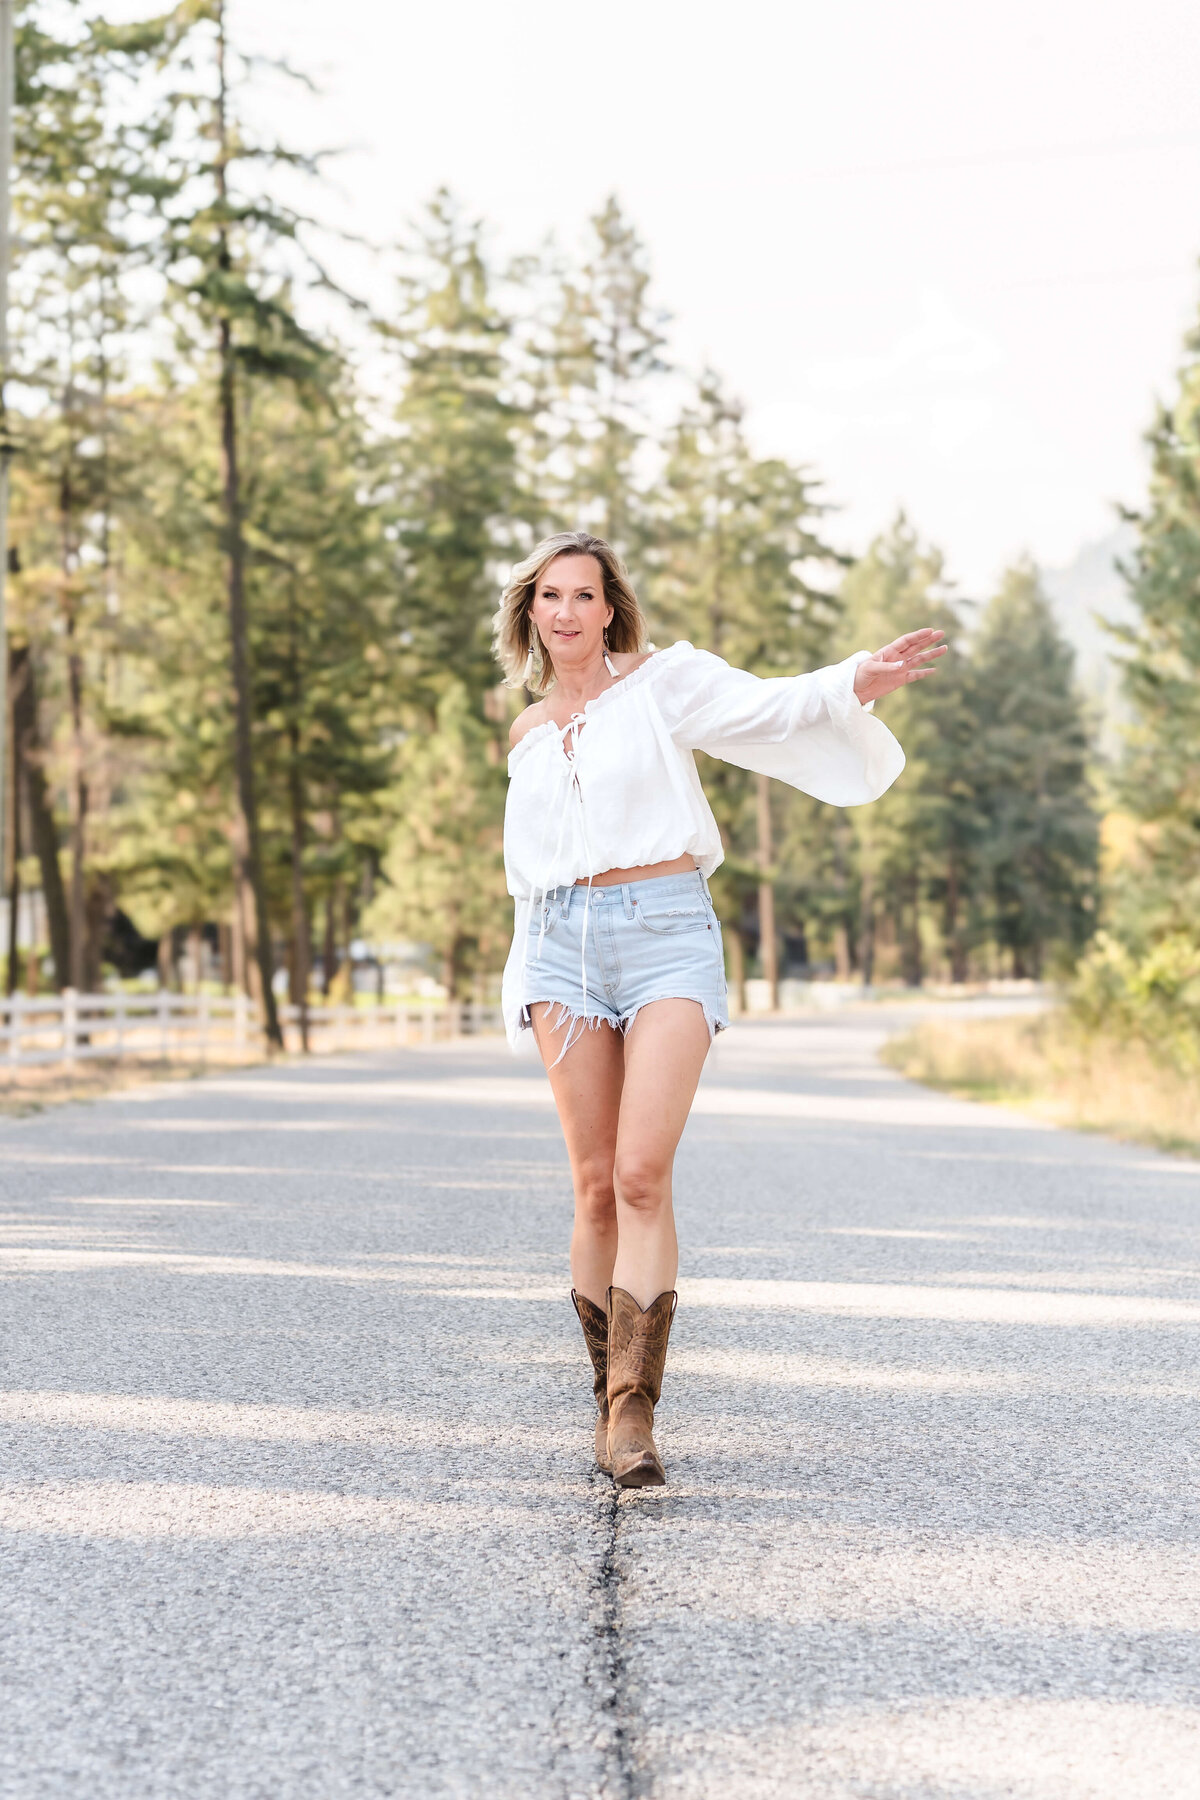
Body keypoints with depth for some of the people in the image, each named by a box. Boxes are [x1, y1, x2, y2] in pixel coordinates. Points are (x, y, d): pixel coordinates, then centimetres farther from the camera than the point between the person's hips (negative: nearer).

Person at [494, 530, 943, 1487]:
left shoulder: (662, 681, 5)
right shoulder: (529, 733, 18)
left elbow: (770, 706, -10)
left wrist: (856, 682, -27)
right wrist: (526, 983, 21)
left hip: (668, 938, -4)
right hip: (567, 942, 4)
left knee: (643, 1174, -16)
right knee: (597, 1184, 1)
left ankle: (634, 1411, -15)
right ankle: (610, 1399, 13)